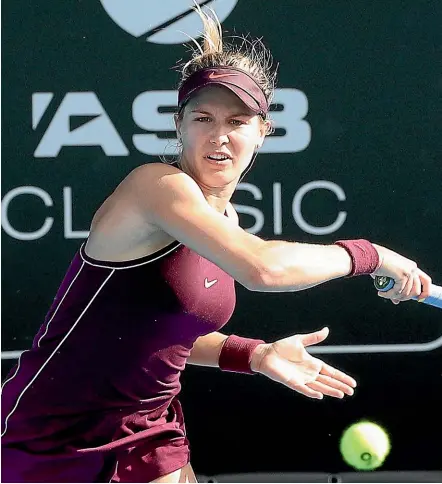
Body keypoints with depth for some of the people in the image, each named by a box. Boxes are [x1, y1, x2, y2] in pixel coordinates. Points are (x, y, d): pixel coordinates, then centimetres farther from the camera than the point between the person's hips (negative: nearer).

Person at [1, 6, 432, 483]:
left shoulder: (225, 221, 7)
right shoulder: (157, 185, -19)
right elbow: (262, 267, -34)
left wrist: (255, 354, 0)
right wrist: (367, 255, -20)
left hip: (147, 438, 7)